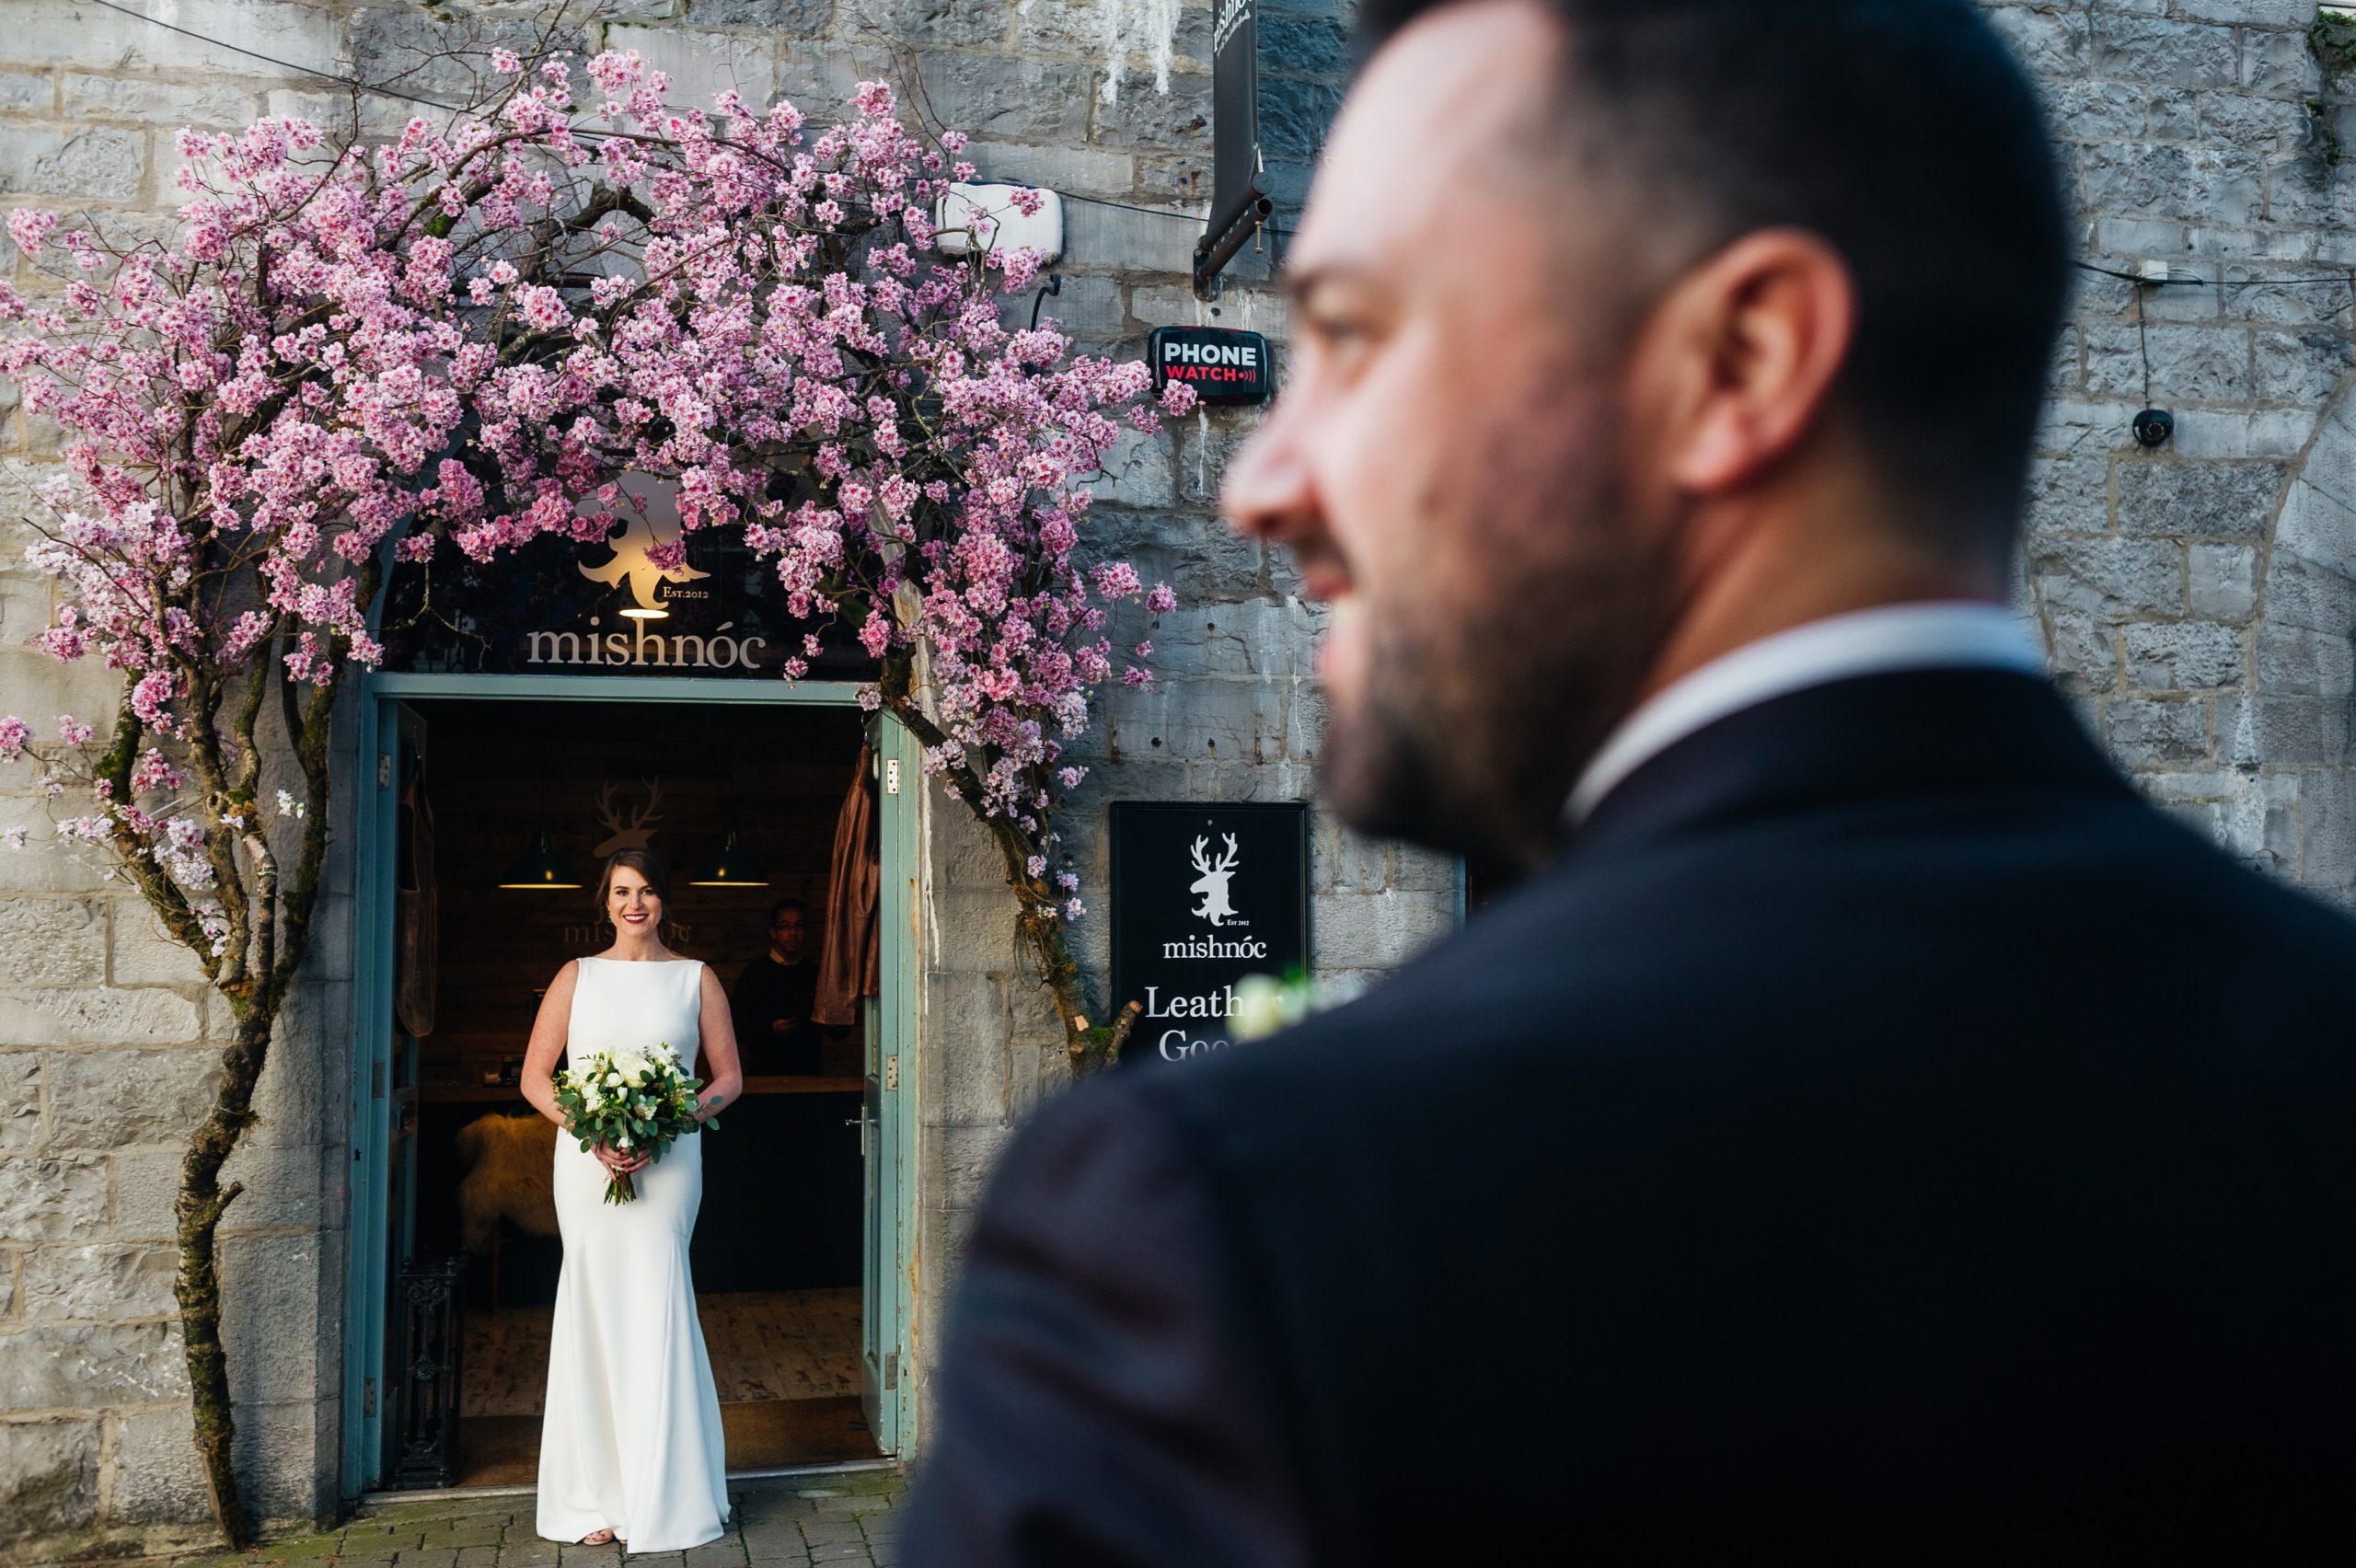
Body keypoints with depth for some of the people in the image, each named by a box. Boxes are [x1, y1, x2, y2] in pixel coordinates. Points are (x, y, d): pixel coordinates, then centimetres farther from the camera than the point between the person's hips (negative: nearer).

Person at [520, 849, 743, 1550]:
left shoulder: (696, 979, 8)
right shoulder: (577, 977, 9)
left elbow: (728, 1078, 7)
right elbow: (535, 1078, 6)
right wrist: (593, 1133, -10)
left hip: (668, 1161, -1)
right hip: (587, 1161, 1)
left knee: (656, 1307, -5)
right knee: (596, 1310, 1)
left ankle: (664, 1498, 6)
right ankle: (600, 1497, 9)